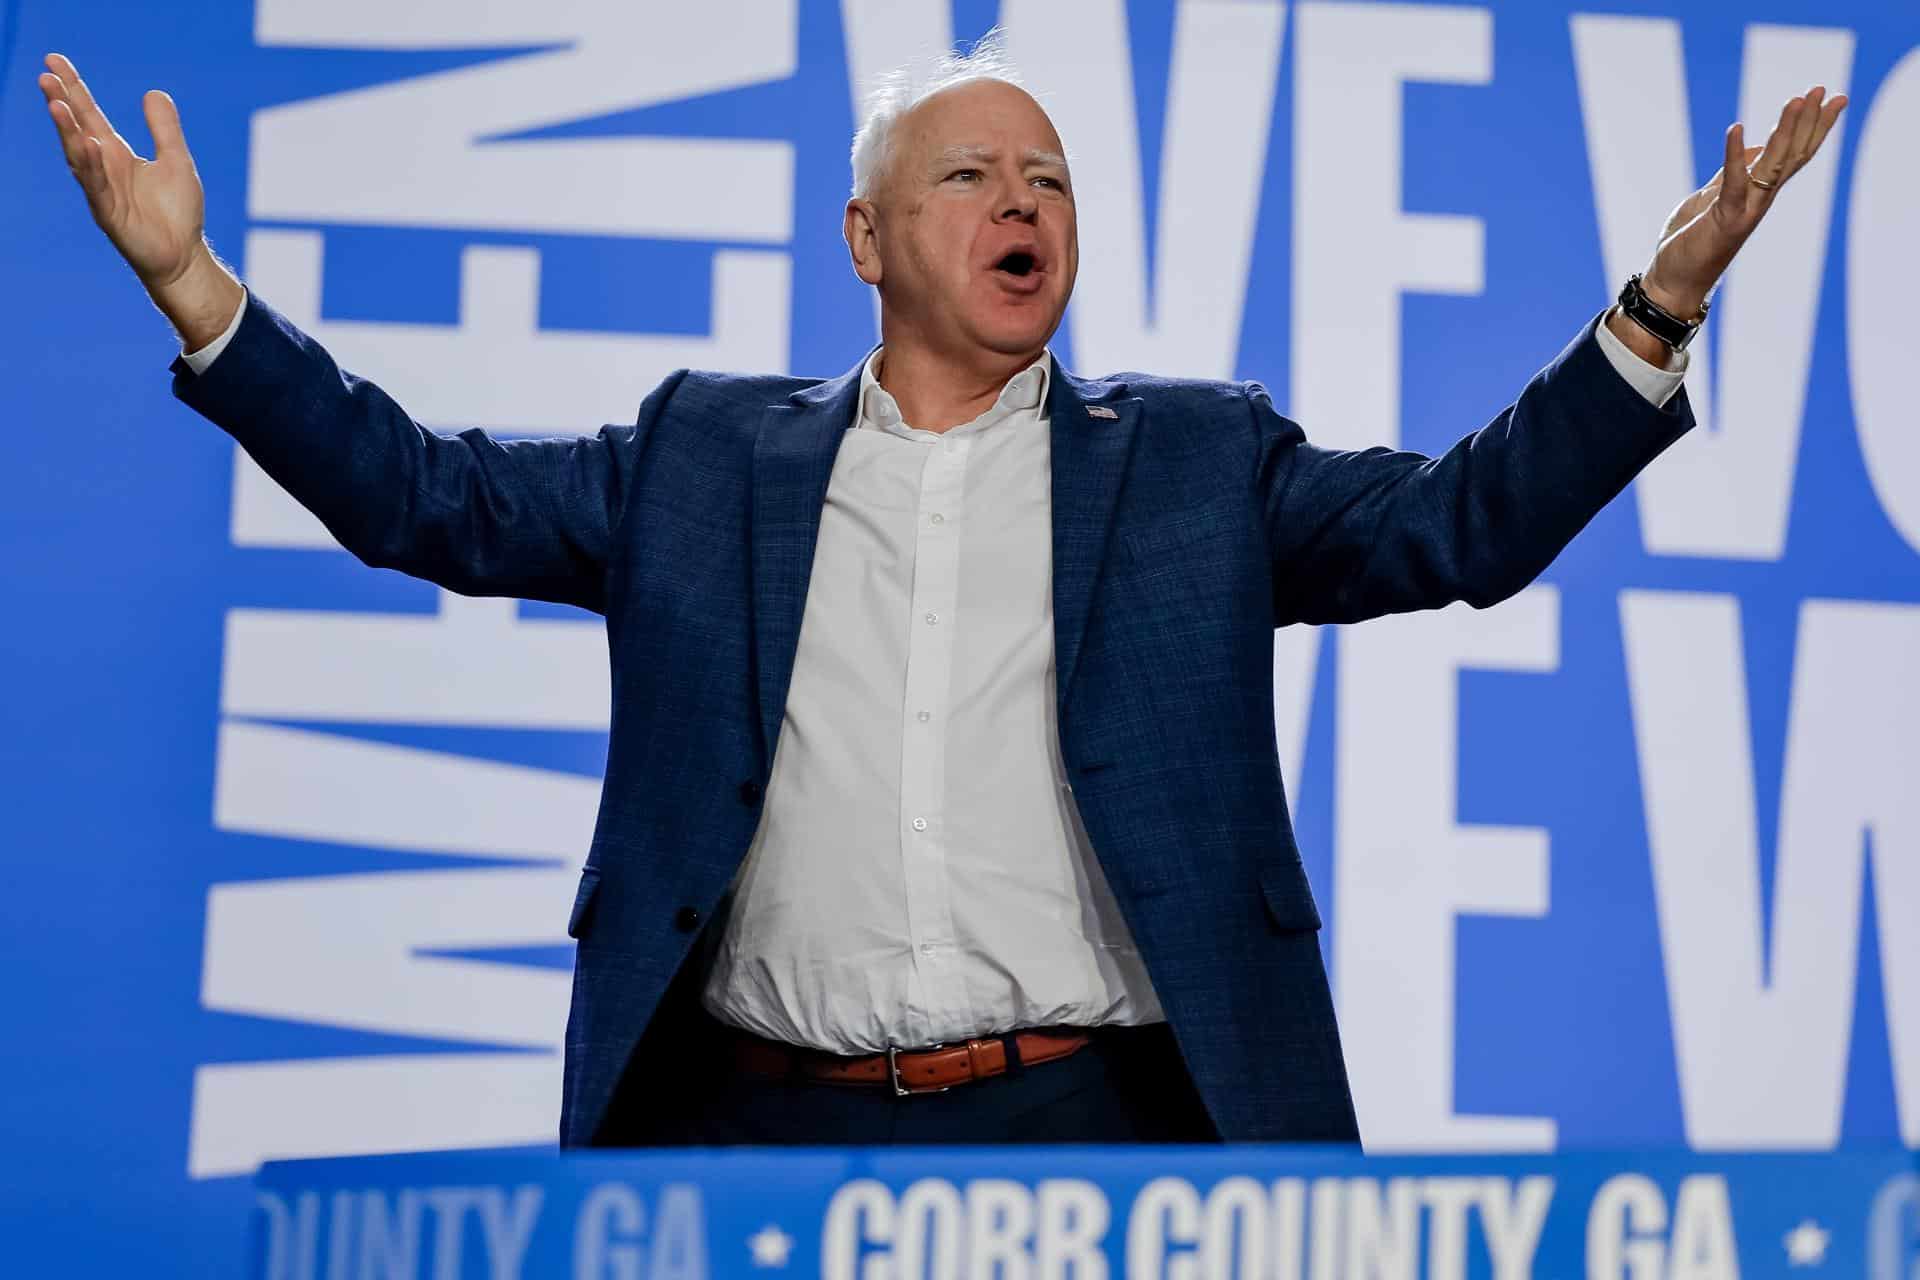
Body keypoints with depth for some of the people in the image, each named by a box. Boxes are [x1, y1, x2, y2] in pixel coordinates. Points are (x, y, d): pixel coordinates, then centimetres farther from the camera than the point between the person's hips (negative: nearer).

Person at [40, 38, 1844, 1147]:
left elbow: (1463, 521, 4)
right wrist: (193, 284, 3)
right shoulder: (708, 454, 12)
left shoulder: (1195, 458, 11)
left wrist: (1664, 298, -8)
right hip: (764, 1116, 1)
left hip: (1099, 1115, 0)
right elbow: (429, 497, 11)